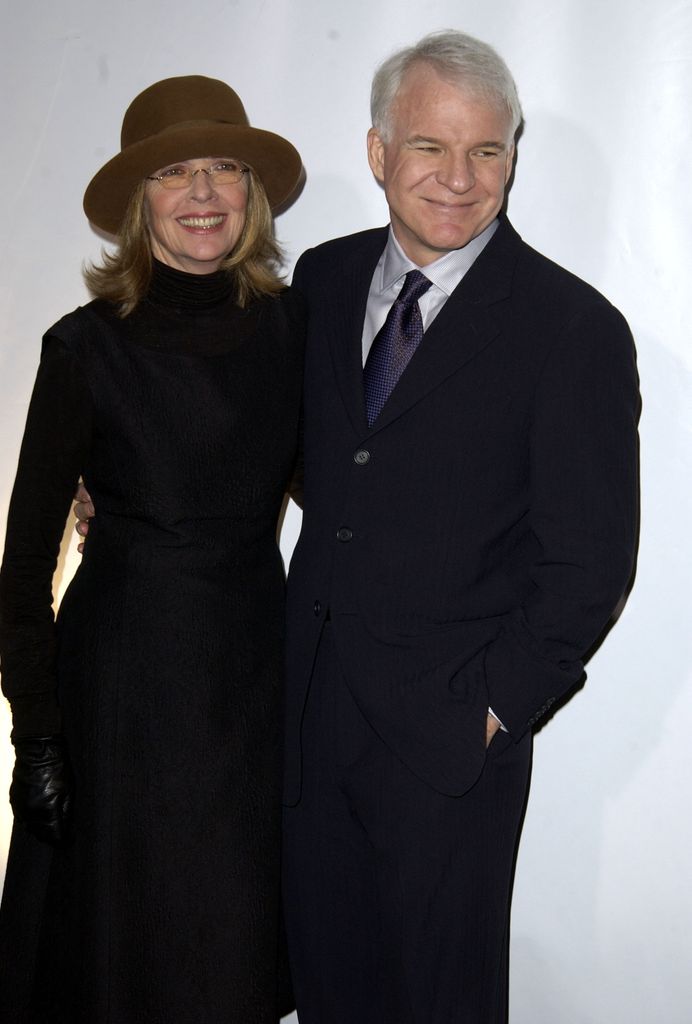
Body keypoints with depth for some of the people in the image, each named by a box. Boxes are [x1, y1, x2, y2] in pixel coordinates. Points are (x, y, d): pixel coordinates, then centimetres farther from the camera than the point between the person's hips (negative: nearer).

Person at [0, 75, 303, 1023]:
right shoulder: (88, 347, -11)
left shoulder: (288, 324, -1)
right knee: (129, 930, 11)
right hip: (127, 666, -3)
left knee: (241, 921, 15)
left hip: (259, 651, 3)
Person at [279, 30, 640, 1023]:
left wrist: (499, 704, -11)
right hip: (310, 702, 5)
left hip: (450, 728, -4)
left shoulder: (575, 329, -13)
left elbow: (591, 558, -11)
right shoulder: (325, 278, 3)